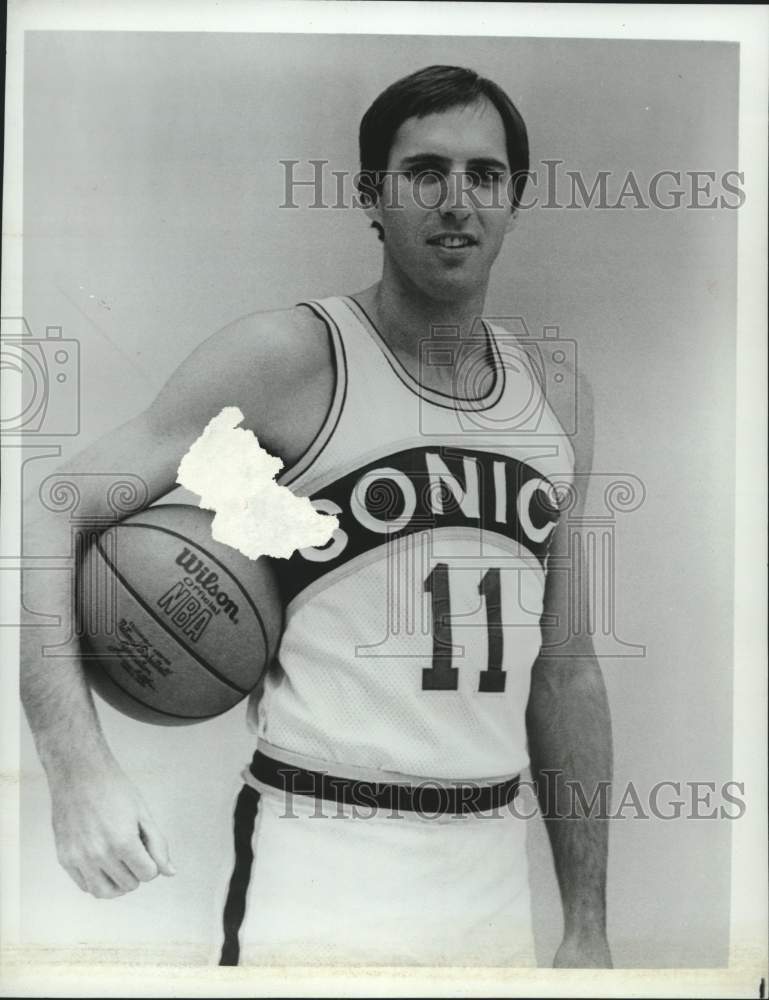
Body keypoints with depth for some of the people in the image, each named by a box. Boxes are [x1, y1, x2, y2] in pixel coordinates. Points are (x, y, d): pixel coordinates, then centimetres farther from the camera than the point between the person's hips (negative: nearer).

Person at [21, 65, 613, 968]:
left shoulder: (556, 394, 6)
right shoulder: (288, 357, -9)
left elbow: (565, 668, 10)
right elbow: (48, 515, -10)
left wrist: (588, 926, 11)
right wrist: (79, 767, -23)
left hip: (498, 876, 5)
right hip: (321, 879, -5)